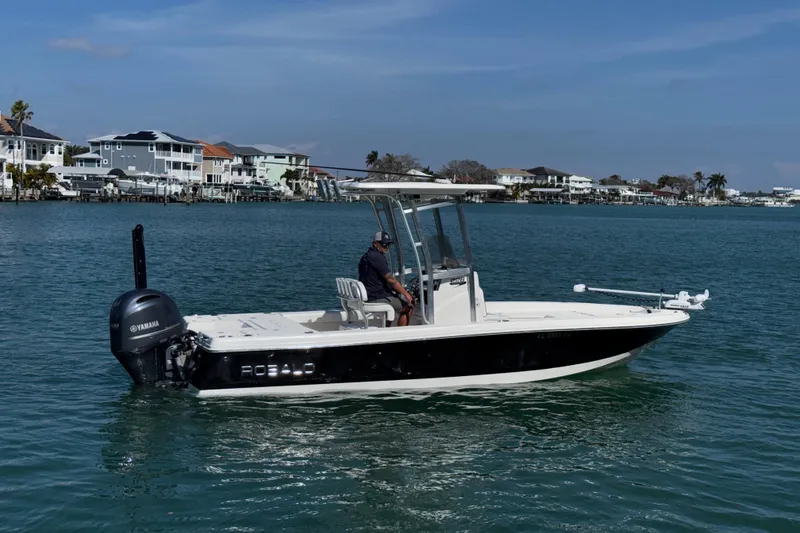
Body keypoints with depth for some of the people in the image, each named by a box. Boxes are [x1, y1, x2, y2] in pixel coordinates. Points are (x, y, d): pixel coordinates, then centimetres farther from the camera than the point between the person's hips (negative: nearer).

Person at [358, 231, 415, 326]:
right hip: (377, 299, -10)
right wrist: (405, 293, -13)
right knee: (408, 307, -4)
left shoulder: (366, 256, 15)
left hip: (367, 296, 10)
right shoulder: (377, 257, -17)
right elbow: (390, 279, -20)